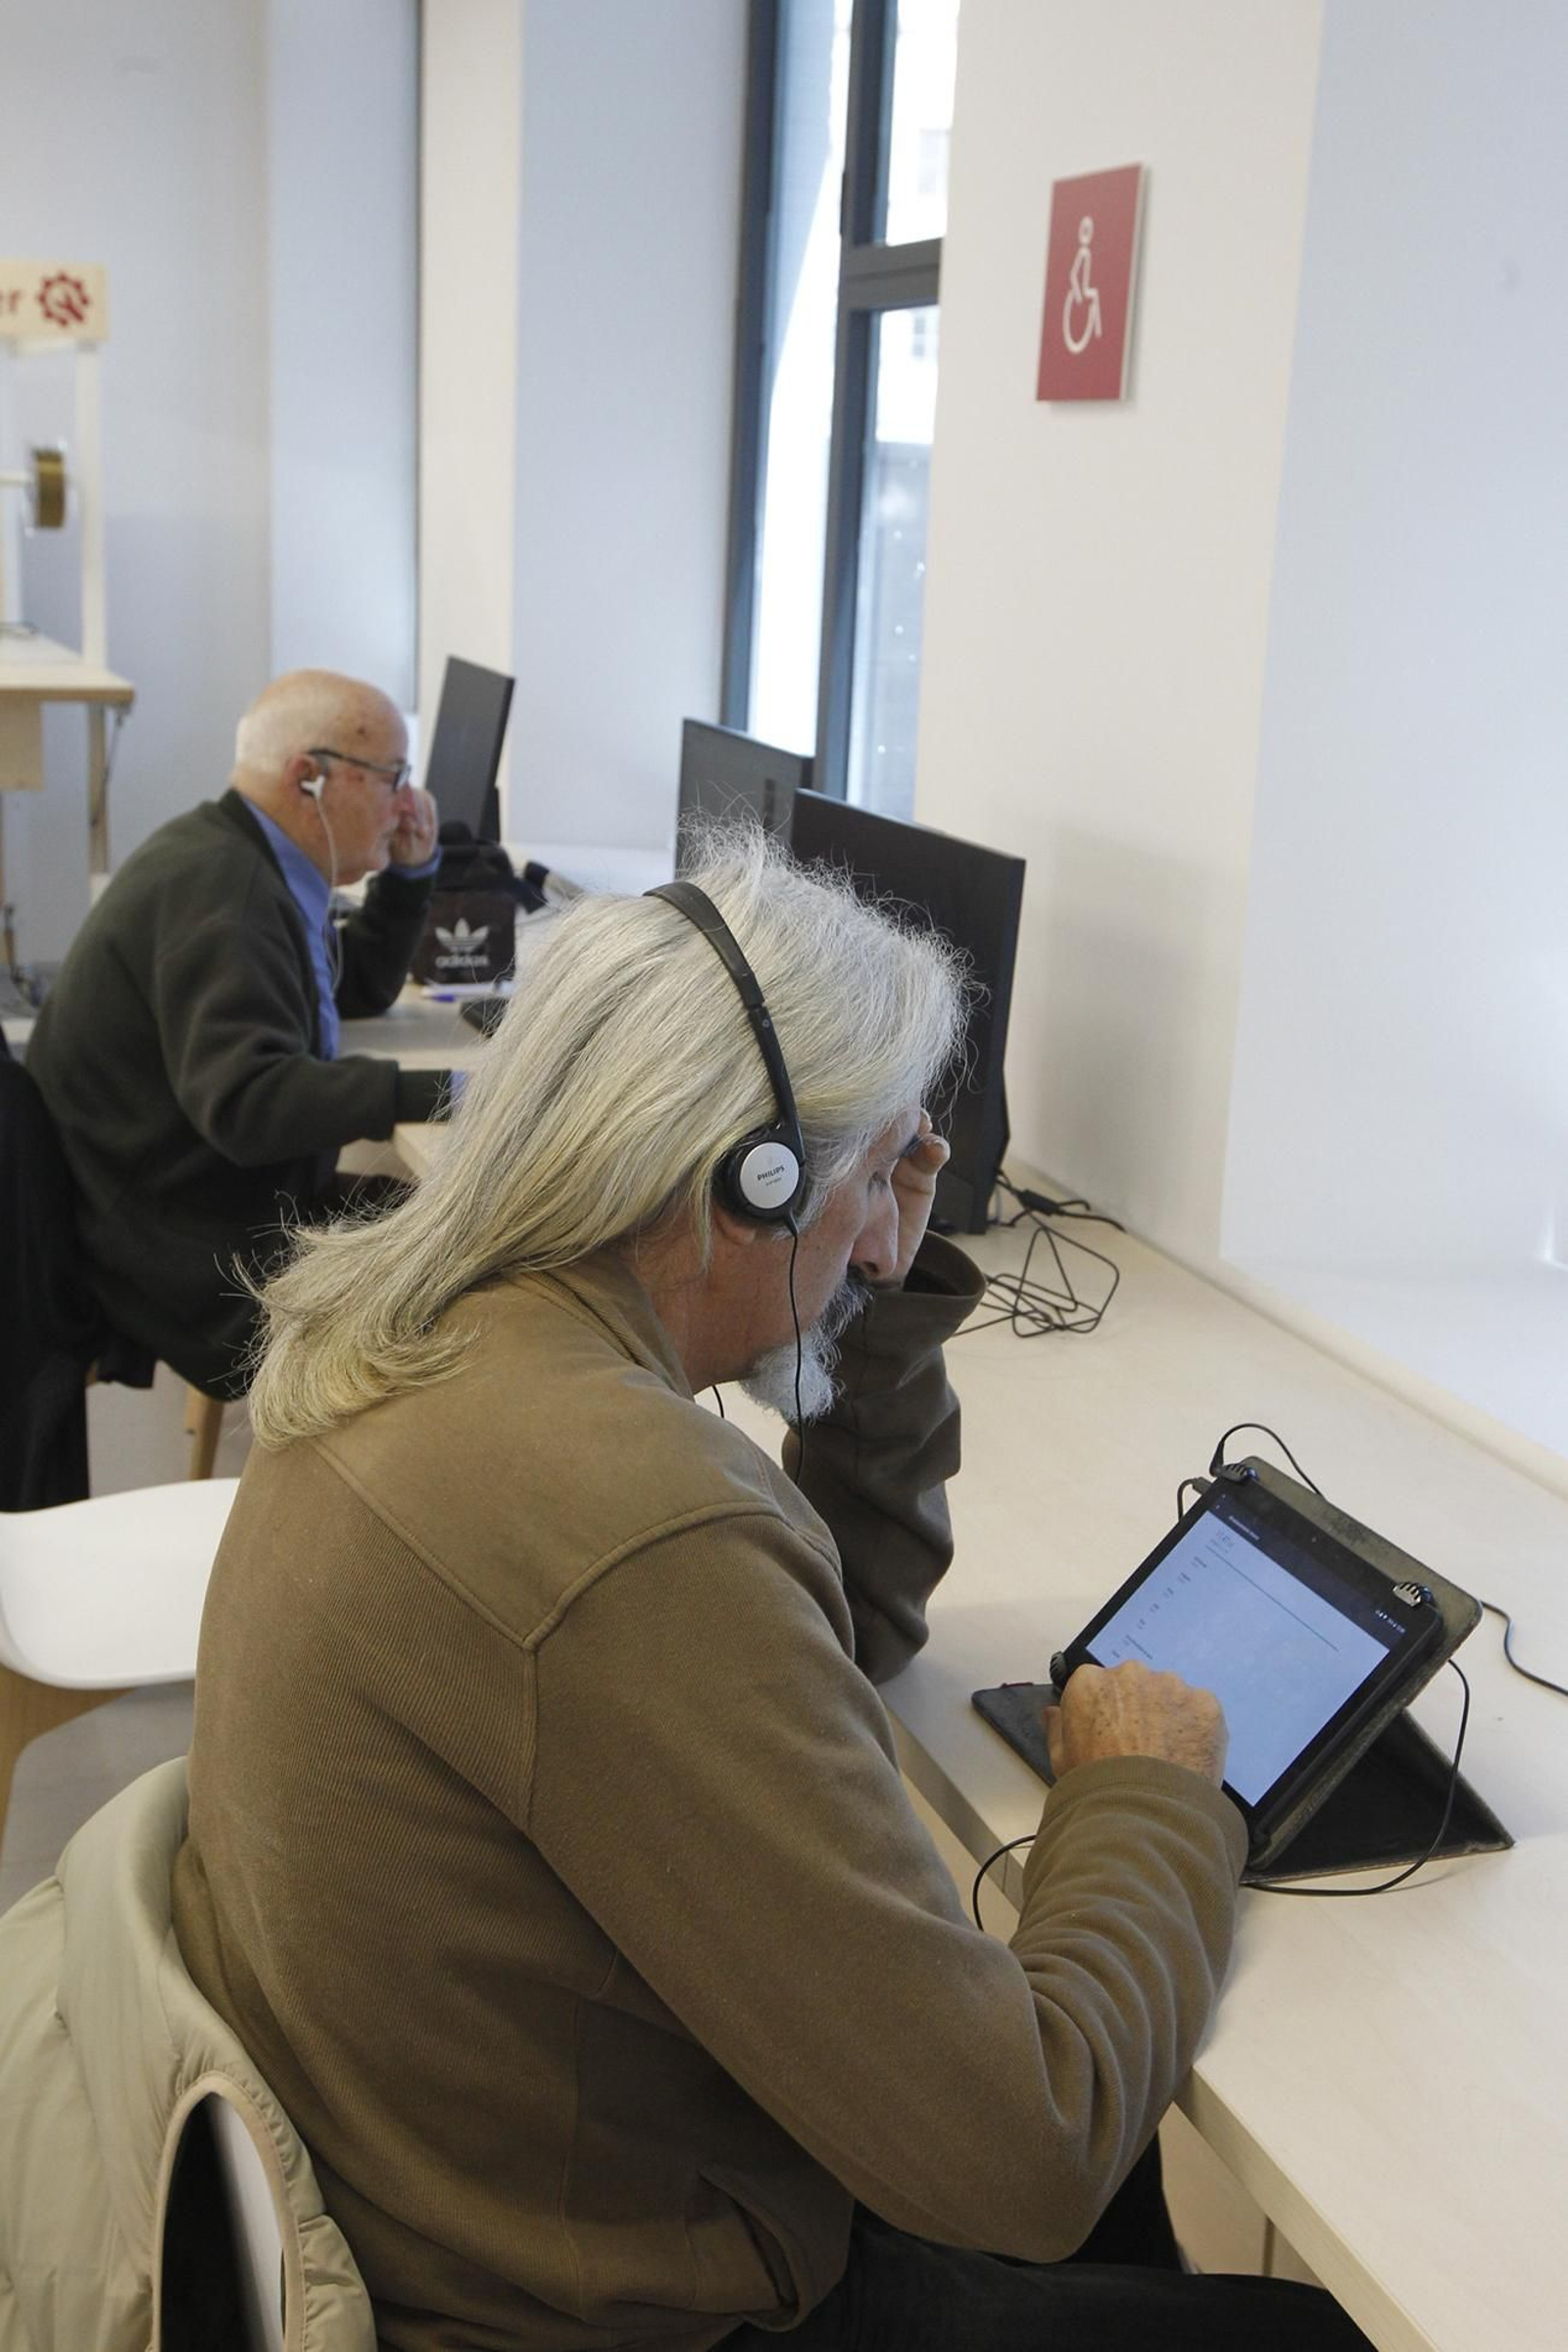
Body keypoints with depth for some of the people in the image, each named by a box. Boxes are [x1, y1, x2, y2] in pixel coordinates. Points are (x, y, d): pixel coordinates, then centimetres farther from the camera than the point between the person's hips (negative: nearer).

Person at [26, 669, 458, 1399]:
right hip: (197, 1269, -11)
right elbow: (247, 1102, -35)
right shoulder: (215, 888, -23)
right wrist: (439, 1092, -35)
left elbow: (363, 985, 26)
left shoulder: (241, 861, 10)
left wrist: (410, 870, 12)